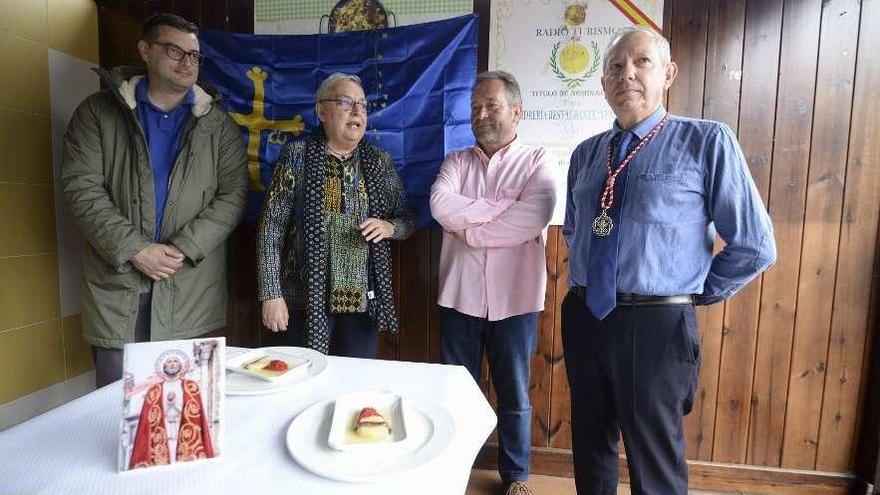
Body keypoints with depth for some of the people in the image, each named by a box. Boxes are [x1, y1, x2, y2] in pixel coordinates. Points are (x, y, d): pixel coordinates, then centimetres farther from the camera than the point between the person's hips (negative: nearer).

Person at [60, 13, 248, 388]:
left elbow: (233, 194, -1)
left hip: (192, 290, 0)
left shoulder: (218, 124, 7)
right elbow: (81, 188, -2)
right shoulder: (98, 112, 6)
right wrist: (134, 250, -13)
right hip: (116, 287, 0)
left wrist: (184, 248, -11)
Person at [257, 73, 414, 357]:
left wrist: (389, 227, -11)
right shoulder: (297, 155, -2)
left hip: (364, 299, 3)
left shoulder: (380, 161, 6)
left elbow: (407, 220, 12)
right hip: (307, 298, -2)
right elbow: (271, 226, -4)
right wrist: (271, 294, -8)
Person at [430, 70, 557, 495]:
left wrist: (469, 230, -13)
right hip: (460, 296, 2)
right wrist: (504, 206, -13)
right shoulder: (456, 162, 8)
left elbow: (534, 217, -19)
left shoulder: (537, 161, -1)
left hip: (514, 299, -2)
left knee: (514, 395, 13)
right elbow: (441, 206, -12)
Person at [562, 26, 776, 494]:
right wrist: (583, 283, 12)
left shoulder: (707, 141, -8)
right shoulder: (586, 153, 8)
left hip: (656, 325, -5)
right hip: (584, 319, 5)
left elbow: (755, 246, -7)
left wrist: (696, 293, -1)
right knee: (590, 449, 23)